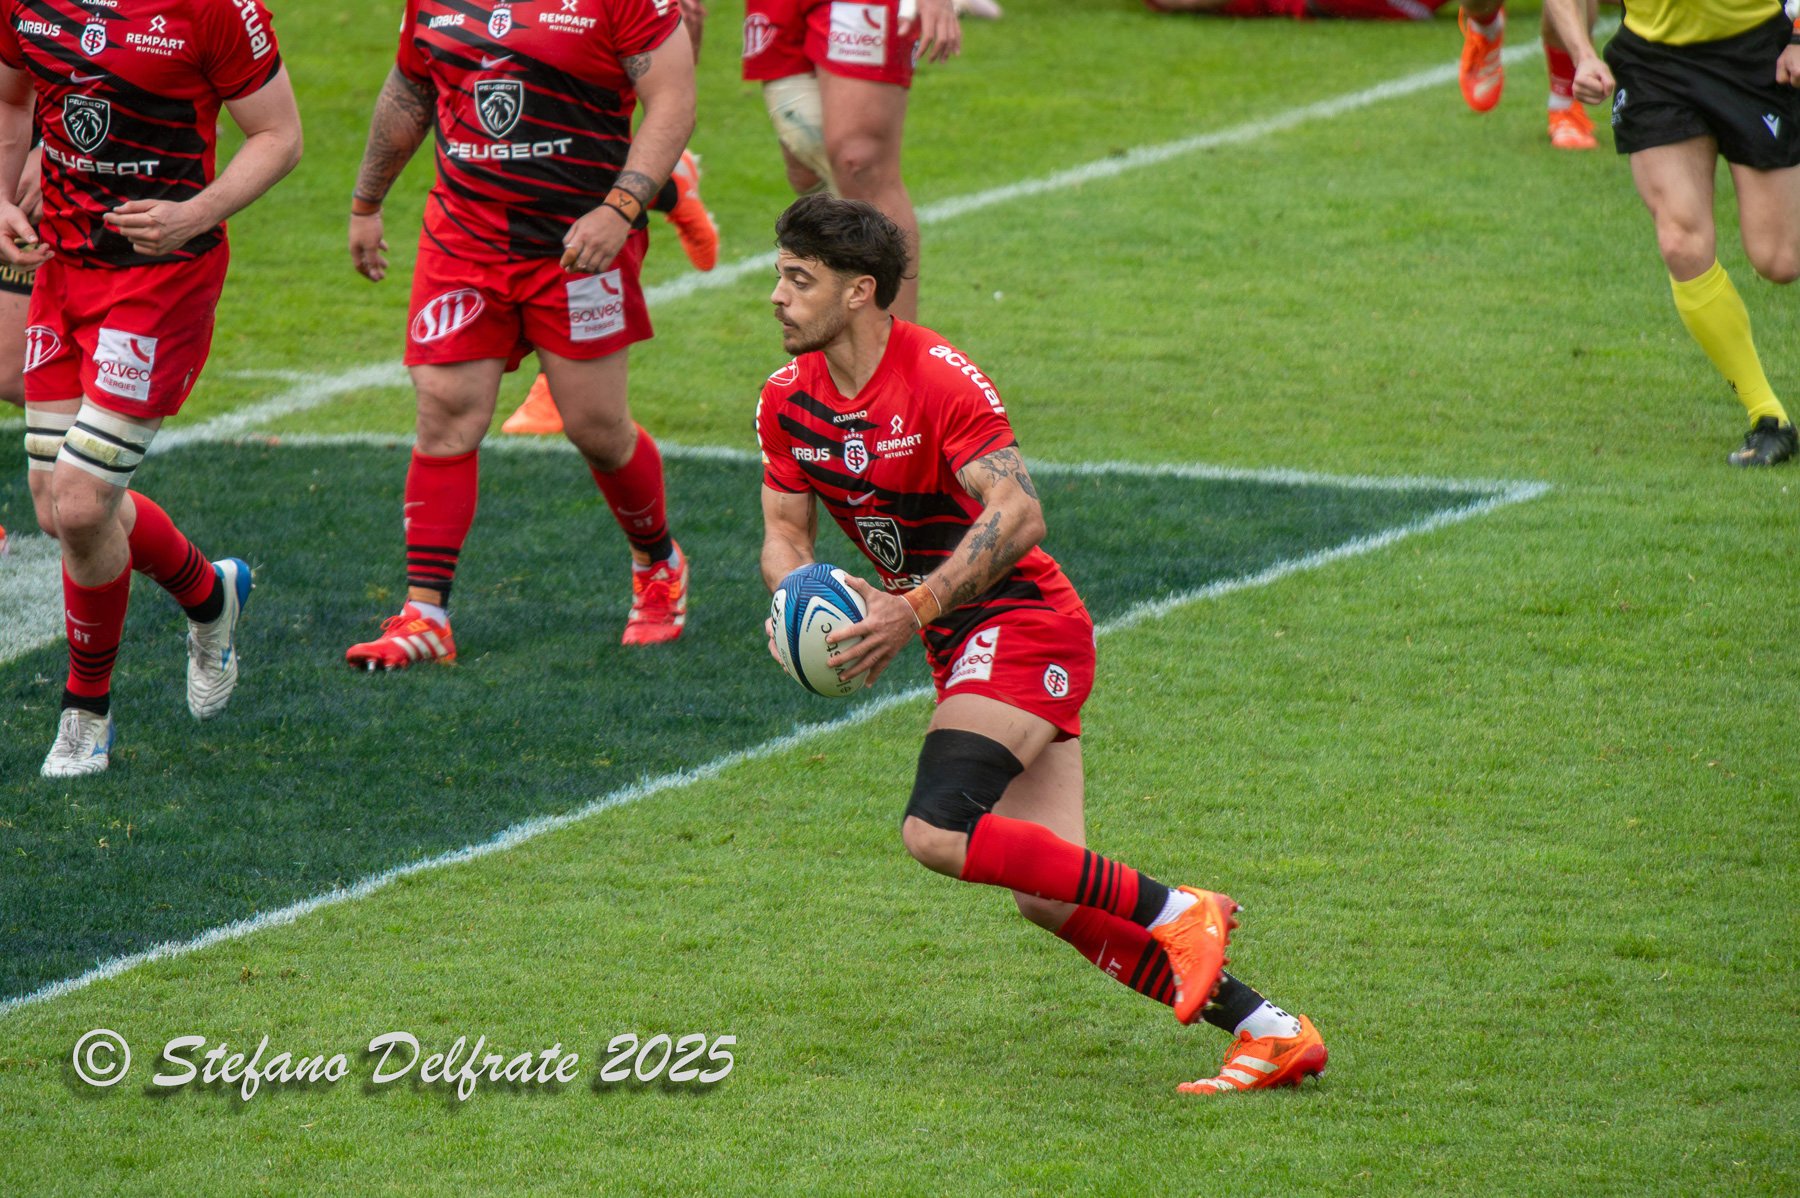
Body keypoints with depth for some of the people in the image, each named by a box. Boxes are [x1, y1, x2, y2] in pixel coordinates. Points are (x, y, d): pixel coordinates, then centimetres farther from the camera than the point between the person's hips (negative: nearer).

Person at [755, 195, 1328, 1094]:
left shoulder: (939, 378, -18)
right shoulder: (788, 401, 4)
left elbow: (1018, 516, -26)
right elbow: (785, 528, 10)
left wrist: (915, 609, -32)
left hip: (1024, 624, -8)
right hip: (962, 647, 8)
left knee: (937, 831, -26)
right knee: (1047, 895, -2)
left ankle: (1174, 912, -15)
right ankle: (1267, 1032, 2)